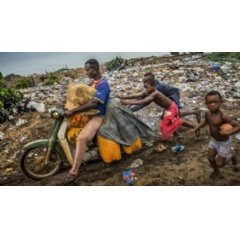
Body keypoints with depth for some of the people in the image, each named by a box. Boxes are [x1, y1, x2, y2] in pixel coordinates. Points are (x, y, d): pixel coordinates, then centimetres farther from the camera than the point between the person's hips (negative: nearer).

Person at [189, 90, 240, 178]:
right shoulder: (207, 113, -13)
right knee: (210, 158, 14)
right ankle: (216, 171, 44)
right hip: (214, 141, 5)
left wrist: (227, 133, -40)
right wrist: (195, 129, 5)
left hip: (224, 142, -5)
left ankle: (231, 155, 35)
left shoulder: (223, 117, -33)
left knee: (219, 163, 5)